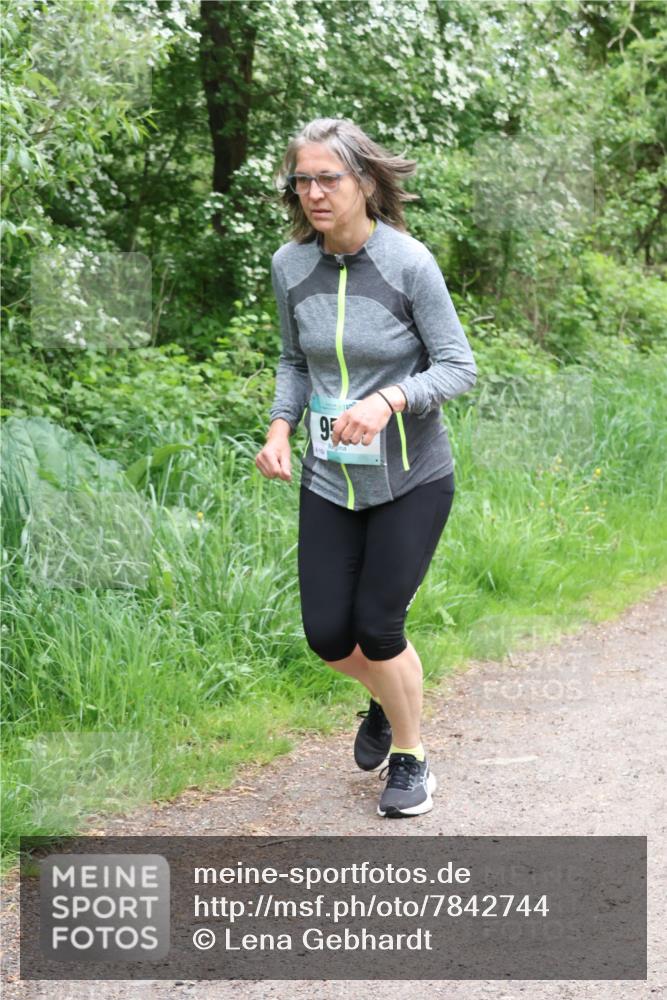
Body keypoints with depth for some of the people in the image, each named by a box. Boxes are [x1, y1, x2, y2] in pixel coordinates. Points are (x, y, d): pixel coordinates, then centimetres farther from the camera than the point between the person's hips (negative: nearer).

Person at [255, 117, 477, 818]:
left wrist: (389, 400, -30)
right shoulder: (289, 266, -3)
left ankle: (410, 757, 23)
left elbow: (458, 366, -13)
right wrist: (280, 426, -7)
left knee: (378, 625, -4)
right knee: (328, 635, 4)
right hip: (328, 479, 4)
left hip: (411, 479, -4)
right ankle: (387, 698, 39)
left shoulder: (408, 262, -16)